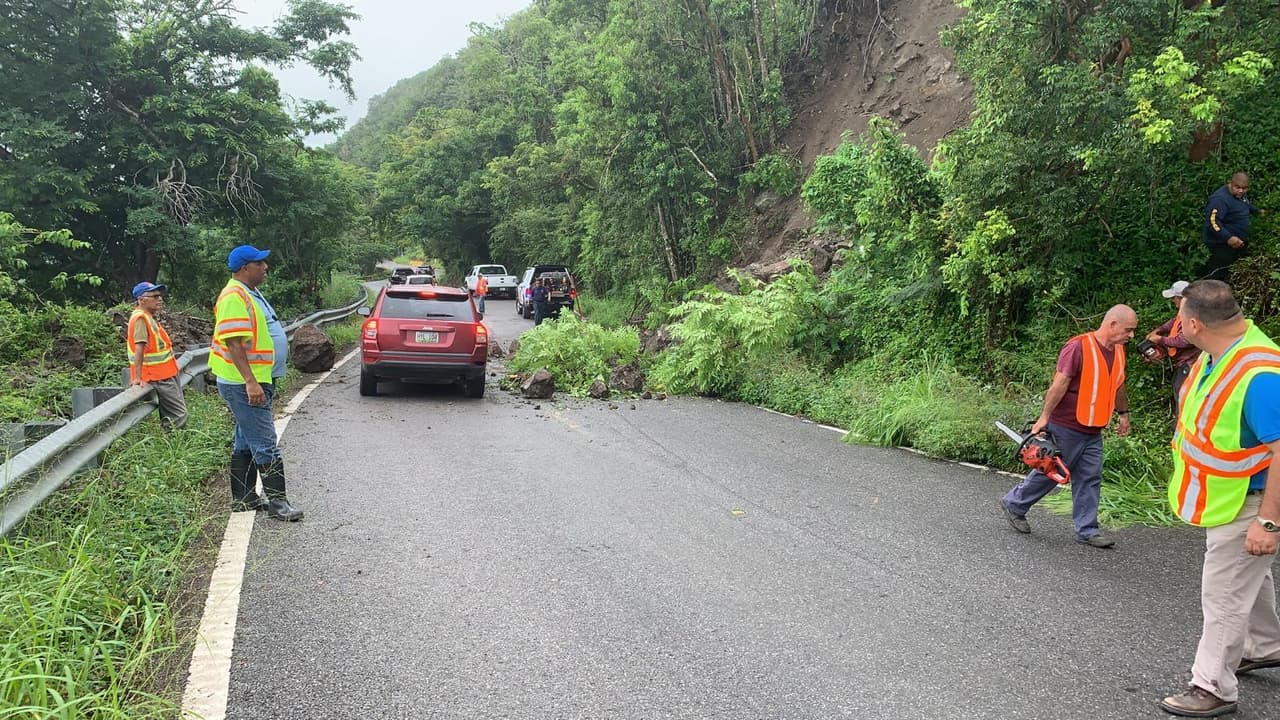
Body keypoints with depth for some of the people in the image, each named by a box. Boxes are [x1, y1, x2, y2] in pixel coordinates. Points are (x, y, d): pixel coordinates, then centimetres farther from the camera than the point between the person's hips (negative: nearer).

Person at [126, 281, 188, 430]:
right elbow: (139, 348, -25)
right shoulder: (141, 318, -17)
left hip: (166, 375, 11)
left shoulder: (149, 317, 14)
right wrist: (137, 377, -30)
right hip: (160, 378, -11)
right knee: (179, 415, -12)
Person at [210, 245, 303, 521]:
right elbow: (234, 342, -24)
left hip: (255, 382, 11)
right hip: (243, 383, -11)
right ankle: (277, 501, -6)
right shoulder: (234, 296, -17)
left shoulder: (249, 294, 16)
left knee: (246, 443, 15)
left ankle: (243, 498, 23)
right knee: (265, 445, -9)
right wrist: (251, 382, -29)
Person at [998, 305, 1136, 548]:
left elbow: (1118, 385, 23)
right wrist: (1045, 416, -19)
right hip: (1066, 426, -7)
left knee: (1090, 479, 6)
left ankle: (1086, 530, 13)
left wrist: (1123, 414, 27)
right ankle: (1014, 504, 23)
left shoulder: (1118, 351, 8)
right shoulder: (1078, 346, -19)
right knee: (1050, 472, 4)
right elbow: (1060, 383, -20)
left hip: (1093, 430, 8)